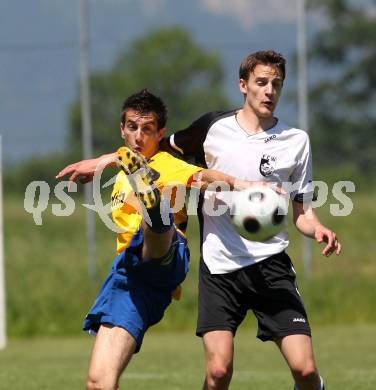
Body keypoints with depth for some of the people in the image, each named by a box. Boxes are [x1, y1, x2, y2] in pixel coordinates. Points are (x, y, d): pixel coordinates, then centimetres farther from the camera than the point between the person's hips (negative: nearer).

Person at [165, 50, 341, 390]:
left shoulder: (296, 141, 6)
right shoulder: (213, 127, 4)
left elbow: (302, 212, 10)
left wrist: (318, 230, -12)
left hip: (271, 264, 0)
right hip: (219, 266, 0)